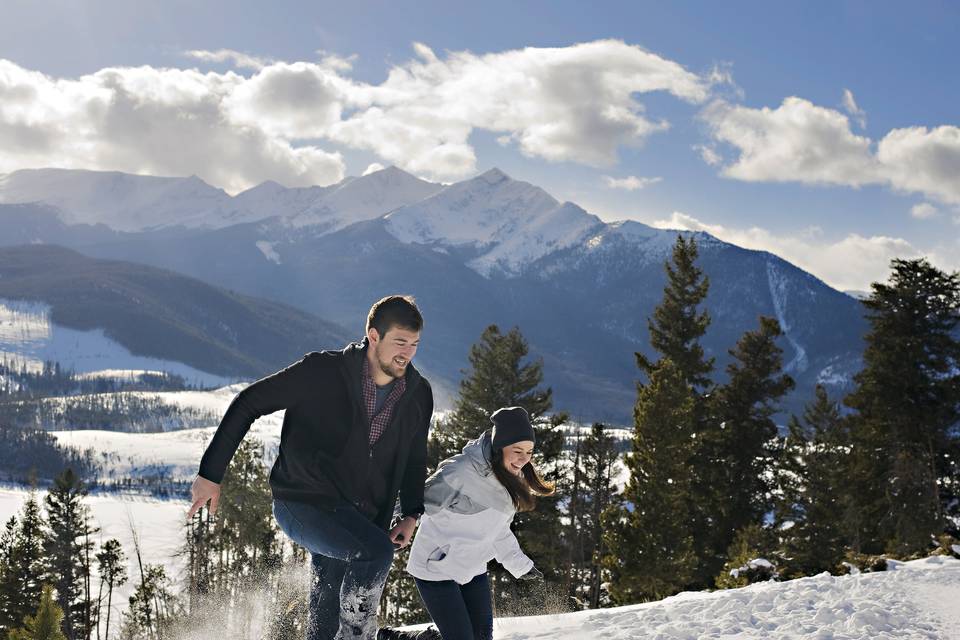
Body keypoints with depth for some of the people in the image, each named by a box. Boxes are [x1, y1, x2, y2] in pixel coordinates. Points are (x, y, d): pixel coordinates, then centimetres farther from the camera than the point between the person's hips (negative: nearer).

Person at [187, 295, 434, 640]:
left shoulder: (418, 395, 1)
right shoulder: (322, 372, -14)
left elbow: (414, 460, 18)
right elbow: (248, 403, -8)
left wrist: (410, 514, 2)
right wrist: (211, 473, -10)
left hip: (363, 520, 6)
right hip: (302, 504, -5)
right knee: (377, 551, -30)